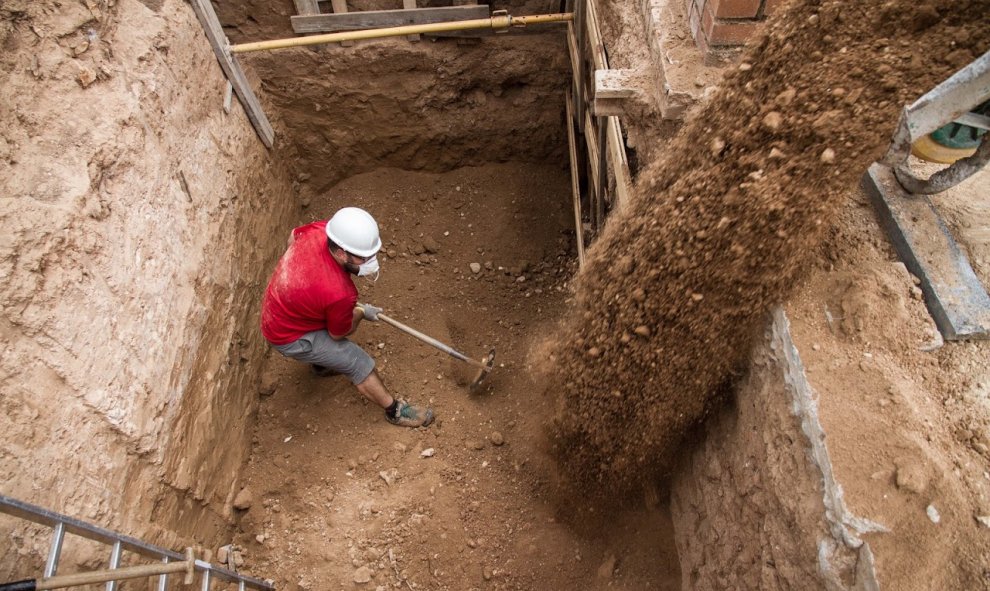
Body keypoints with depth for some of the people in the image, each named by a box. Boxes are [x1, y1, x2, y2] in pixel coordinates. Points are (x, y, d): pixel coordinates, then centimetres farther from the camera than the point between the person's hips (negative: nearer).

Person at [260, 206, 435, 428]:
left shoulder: (319, 230, -23)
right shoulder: (338, 293, -40)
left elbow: (293, 237, 4)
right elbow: (339, 333, -17)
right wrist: (361, 313, 0)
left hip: (276, 306, 8)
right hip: (289, 336, -7)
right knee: (359, 362, 0)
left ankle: (322, 363, 52)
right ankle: (394, 410, 19)